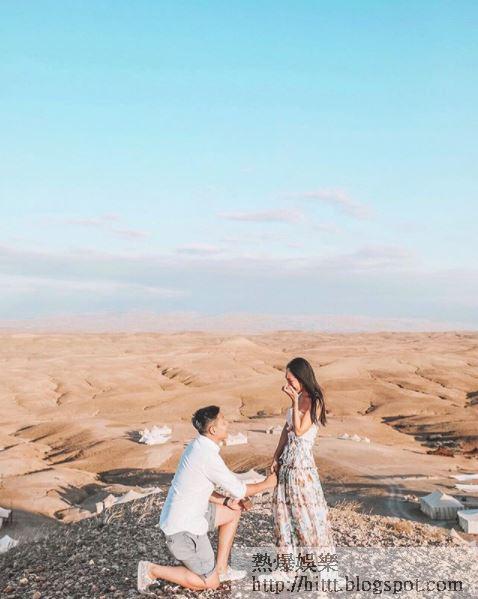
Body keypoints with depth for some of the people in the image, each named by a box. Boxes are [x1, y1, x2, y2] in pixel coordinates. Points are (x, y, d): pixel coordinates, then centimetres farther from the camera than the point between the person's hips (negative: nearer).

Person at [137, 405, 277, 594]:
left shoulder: (197, 446, 4)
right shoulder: (208, 455, -24)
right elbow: (238, 489, -14)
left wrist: (226, 501, 5)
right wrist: (266, 484, 2)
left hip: (188, 514, 9)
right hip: (184, 528, -9)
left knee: (233, 512, 18)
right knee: (210, 583, 5)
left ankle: (221, 568, 24)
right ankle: (152, 570, 5)